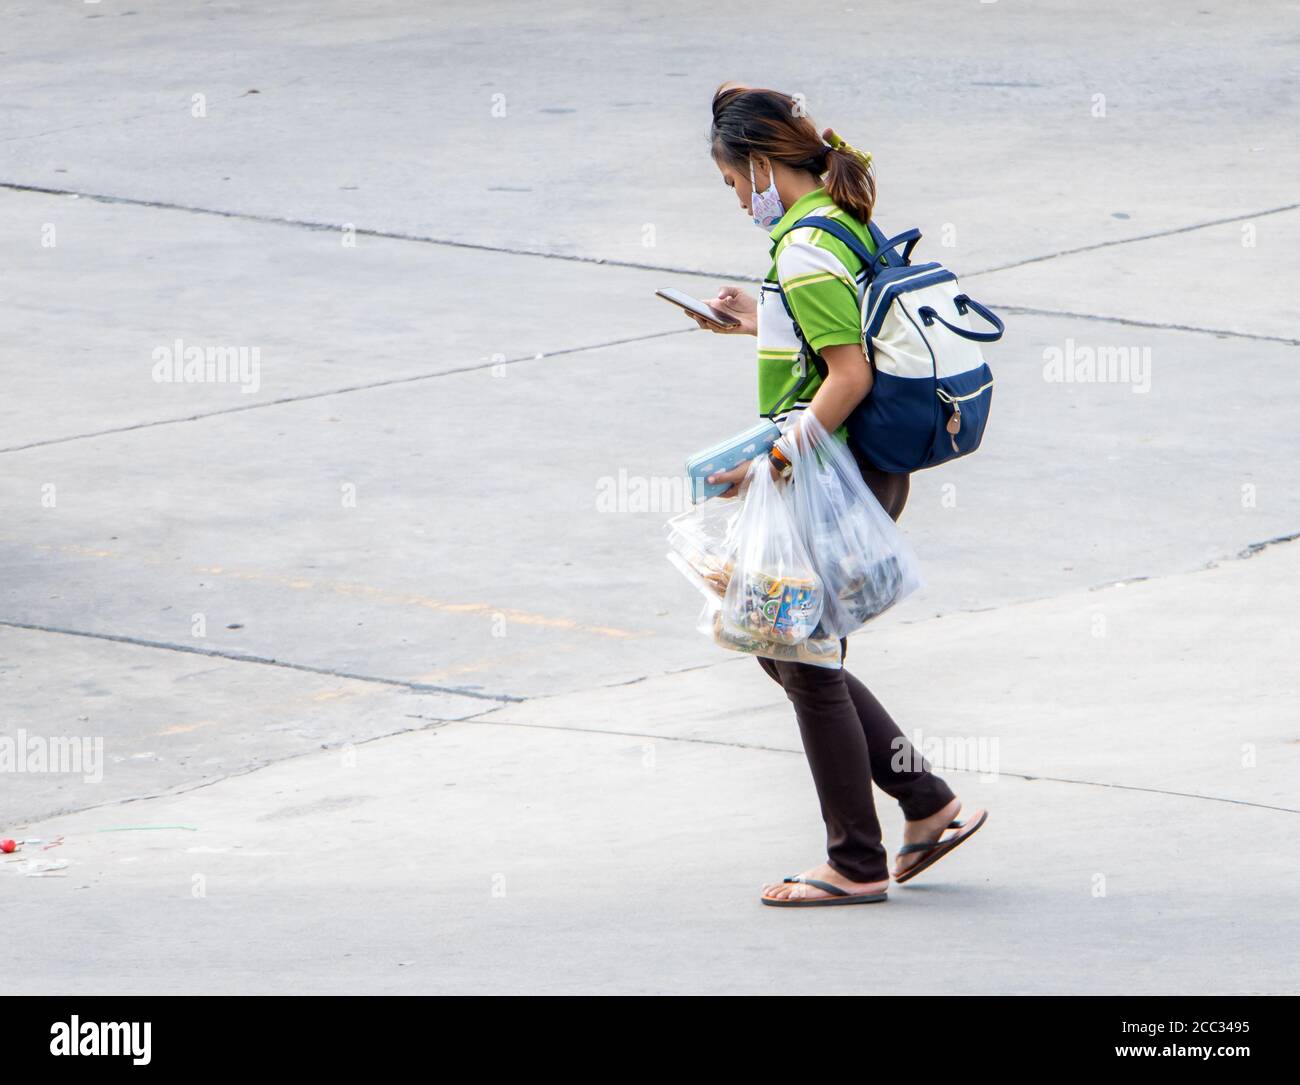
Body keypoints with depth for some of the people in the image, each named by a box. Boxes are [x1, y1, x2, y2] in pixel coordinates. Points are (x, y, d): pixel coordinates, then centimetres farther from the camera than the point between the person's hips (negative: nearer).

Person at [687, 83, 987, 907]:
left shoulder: (805, 250, -19)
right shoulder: (849, 224, 11)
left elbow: (851, 374, -25)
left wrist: (778, 459, -22)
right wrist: (757, 322, 23)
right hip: (872, 471, 10)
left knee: (809, 666, 1)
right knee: (786, 651, 18)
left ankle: (857, 865, 9)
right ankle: (929, 805, 18)